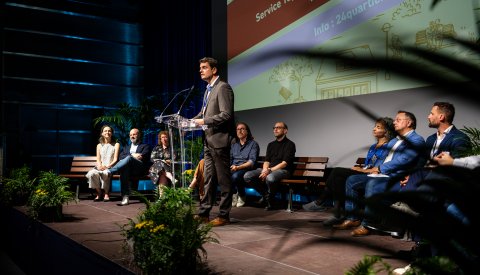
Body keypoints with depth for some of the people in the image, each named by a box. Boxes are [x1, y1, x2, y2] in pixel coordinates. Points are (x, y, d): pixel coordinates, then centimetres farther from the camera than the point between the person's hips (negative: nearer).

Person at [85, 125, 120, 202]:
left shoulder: (116, 144, 12)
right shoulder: (99, 145, 22)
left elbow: (115, 159, 2)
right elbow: (98, 159, 13)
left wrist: (107, 166, -16)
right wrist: (99, 166, -11)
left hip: (110, 167, -3)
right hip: (100, 167, 3)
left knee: (105, 173, -39)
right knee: (92, 173, -33)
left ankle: (106, 193, -20)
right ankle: (98, 192, -16)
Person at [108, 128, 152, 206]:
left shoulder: (145, 146, 24)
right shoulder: (126, 147, 35)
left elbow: (143, 157, 4)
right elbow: (121, 157, 14)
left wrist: (130, 157, -7)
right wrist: (132, 155, -3)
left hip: (140, 168, -2)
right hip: (127, 167, 2)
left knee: (129, 158, -36)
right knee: (124, 170, -38)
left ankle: (109, 171, -44)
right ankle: (125, 197, -44)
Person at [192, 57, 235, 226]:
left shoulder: (223, 87, -11)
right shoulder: (208, 89, 17)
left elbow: (226, 115, -20)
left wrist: (204, 121, -16)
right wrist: (193, 121, 8)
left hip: (219, 139, -9)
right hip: (208, 140, 9)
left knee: (223, 179, 0)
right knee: (209, 179, 13)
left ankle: (224, 215, 8)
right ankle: (204, 213, 20)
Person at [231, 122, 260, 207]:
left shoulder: (253, 144, 5)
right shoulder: (234, 144, 23)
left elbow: (252, 162, -7)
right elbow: (230, 158, 18)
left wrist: (238, 167, -22)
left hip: (245, 169, -4)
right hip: (233, 169, 4)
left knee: (235, 176, -38)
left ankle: (242, 196, -9)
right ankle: (234, 194, -6)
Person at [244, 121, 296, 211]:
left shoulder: (290, 144, 1)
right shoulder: (271, 145, 22)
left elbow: (285, 163, -10)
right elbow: (266, 161, 14)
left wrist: (269, 170, -19)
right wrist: (265, 170, -10)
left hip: (283, 170, -6)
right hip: (269, 169, 6)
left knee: (270, 178, -41)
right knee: (247, 176, -16)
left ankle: (270, 199, -11)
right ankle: (265, 195, -3)